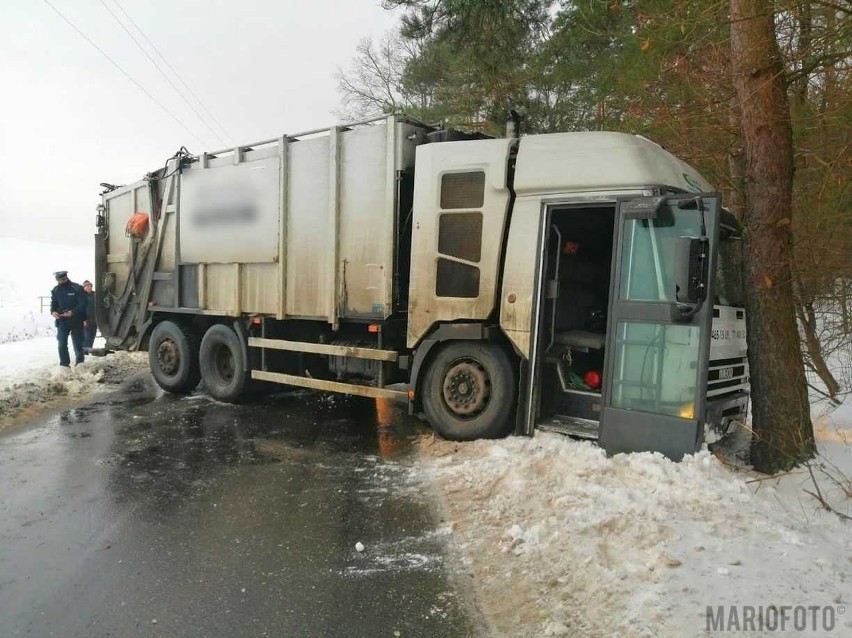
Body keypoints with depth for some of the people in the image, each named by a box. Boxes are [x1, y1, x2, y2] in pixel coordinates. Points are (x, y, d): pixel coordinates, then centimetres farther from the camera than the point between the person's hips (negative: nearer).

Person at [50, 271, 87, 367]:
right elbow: (53, 303, 12)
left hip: (76, 320, -3)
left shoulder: (77, 288, -8)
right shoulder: (56, 290, 6)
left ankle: (80, 362, 21)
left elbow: (82, 304, -11)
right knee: (62, 343, -4)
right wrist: (53, 311, -10)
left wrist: (72, 312, -25)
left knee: (77, 343, 7)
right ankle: (64, 364, 1)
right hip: (62, 320, 3)